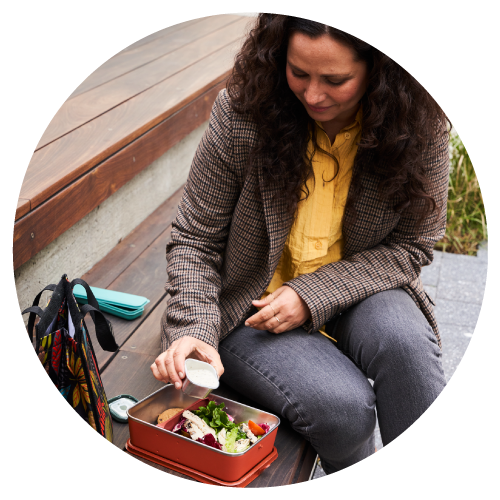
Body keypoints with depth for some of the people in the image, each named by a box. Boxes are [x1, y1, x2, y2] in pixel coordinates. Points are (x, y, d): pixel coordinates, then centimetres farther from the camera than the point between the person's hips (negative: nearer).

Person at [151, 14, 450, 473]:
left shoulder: (420, 126, -14)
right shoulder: (242, 113, -18)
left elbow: (411, 246, -6)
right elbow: (195, 240, -7)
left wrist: (312, 295, -19)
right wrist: (195, 328, -23)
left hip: (352, 294, 2)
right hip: (250, 306, -1)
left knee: (403, 341, -31)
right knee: (342, 408, -26)